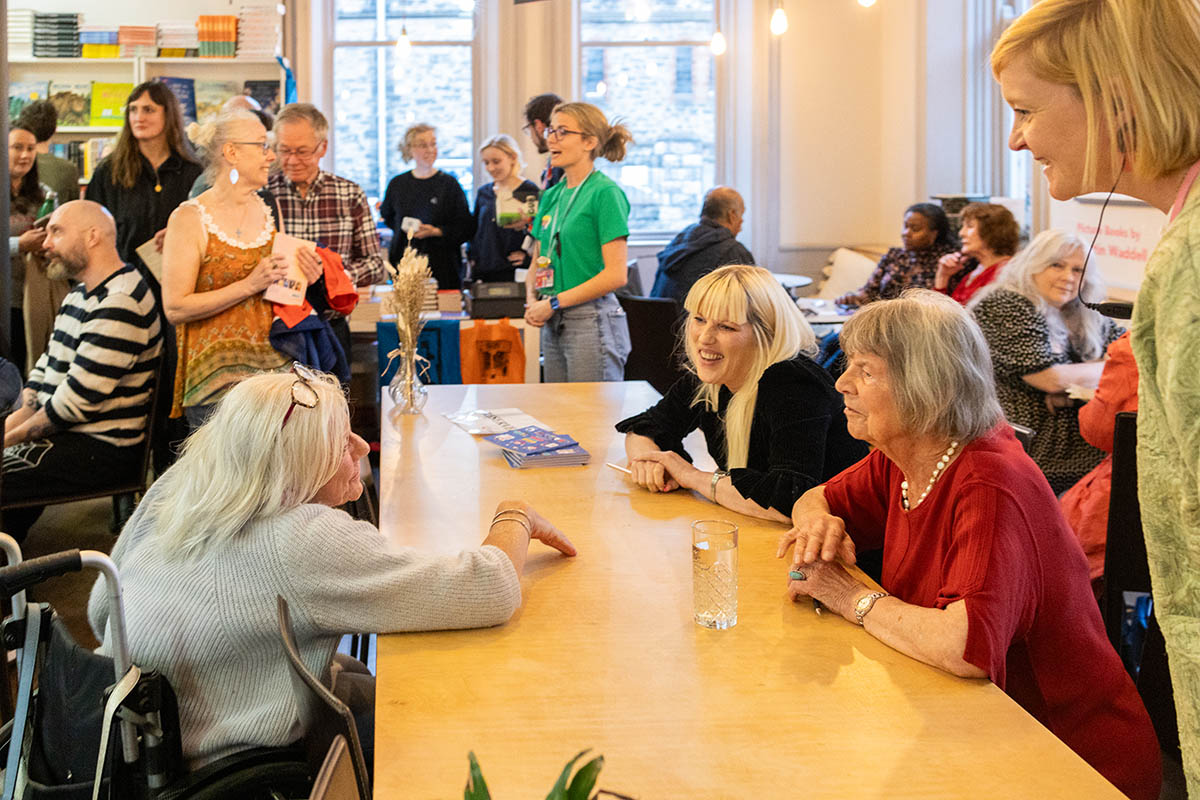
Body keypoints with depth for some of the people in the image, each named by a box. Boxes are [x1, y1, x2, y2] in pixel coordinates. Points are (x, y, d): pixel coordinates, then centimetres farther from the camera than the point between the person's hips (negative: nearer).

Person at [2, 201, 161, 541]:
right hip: (64, 433, 10)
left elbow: (78, 400, -22)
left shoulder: (120, 305, -20)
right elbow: (47, 365, 18)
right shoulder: (81, 293, 15)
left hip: (98, 449, -10)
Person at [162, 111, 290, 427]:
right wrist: (249, 285, -15)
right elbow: (175, 308, -13)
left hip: (272, 364, 5)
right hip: (215, 373, -5)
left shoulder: (268, 211, 15)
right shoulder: (190, 218, -5)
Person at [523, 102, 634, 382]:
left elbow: (616, 274, -15)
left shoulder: (605, 193, -9)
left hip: (593, 322, -7)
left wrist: (554, 302, -12)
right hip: (553, 325, 8)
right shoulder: (551, 196, 14)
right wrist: (532, 301, 0)